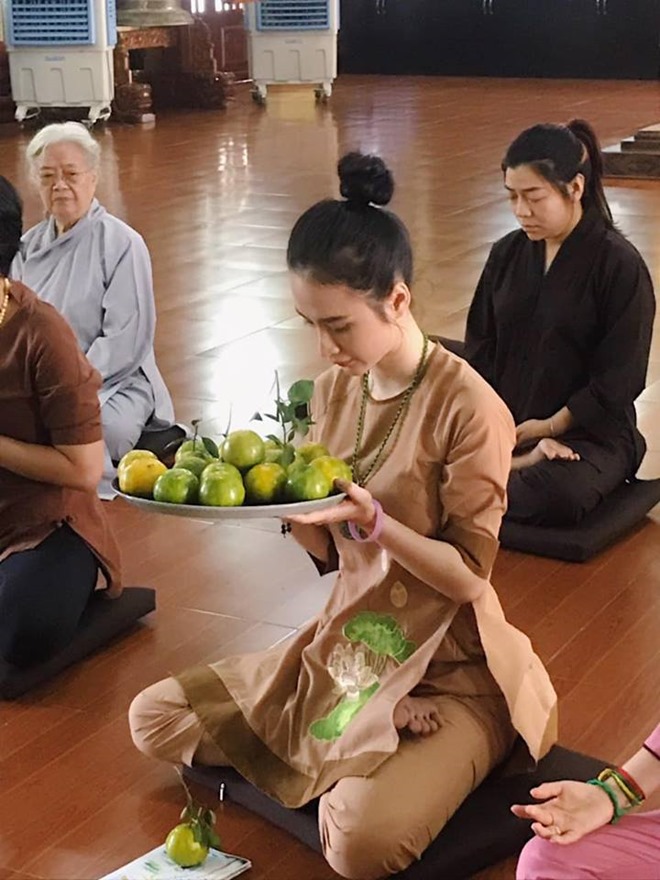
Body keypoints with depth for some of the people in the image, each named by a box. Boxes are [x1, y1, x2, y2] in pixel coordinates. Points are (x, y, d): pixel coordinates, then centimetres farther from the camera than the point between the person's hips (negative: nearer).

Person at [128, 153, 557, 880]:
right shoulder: (335, 389, 1)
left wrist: (374, 521, -31)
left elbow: (470, 576, -17)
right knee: (155, 718, 4)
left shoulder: (467, 408, -21)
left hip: (448, 672, -7)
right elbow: (331, 554, 6)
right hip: (344, 645, 7)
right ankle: (347, 758, 3)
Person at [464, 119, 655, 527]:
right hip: (504, 421, 4)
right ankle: (526, 463, -11)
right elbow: (480, 350, 9)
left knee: (558, 496, -36)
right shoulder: (507, 254, 8)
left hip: (588, 431, -4)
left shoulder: (620, 265, -9)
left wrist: (550, 427, -13)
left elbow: (619, 380, -10)